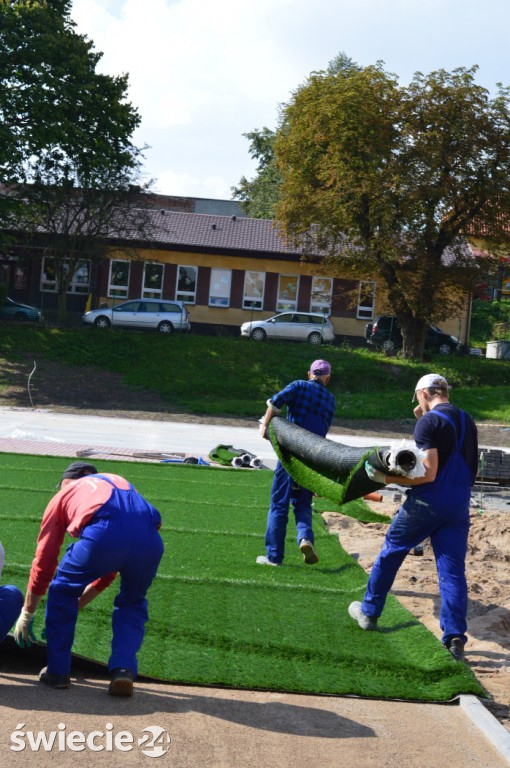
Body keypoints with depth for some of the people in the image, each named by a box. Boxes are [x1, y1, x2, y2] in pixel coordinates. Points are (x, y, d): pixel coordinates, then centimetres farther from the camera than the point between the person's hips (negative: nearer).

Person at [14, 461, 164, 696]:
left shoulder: (64, 494, 31)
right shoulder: (120, 481, 42)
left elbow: (44, 560, 29)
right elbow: (108, 571, 43)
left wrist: (26, 614, 39)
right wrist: (76, 605, 51)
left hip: (103, 535, -3)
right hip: (150, 540, 4)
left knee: (62, 591, 24)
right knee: (133, 603, 30)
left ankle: (57, 672, 26)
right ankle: (123, 670, 13)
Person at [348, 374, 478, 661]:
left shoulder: (428, 422, -12)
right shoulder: (468, 422, 11)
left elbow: (428, 473, -20)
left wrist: (387, 478, -12)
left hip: (425, 504, -5)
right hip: (459, 506, 5)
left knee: (390, 554, 14)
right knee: (453, 570, 5)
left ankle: (369, 613, 27)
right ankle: (455, 637, -2)